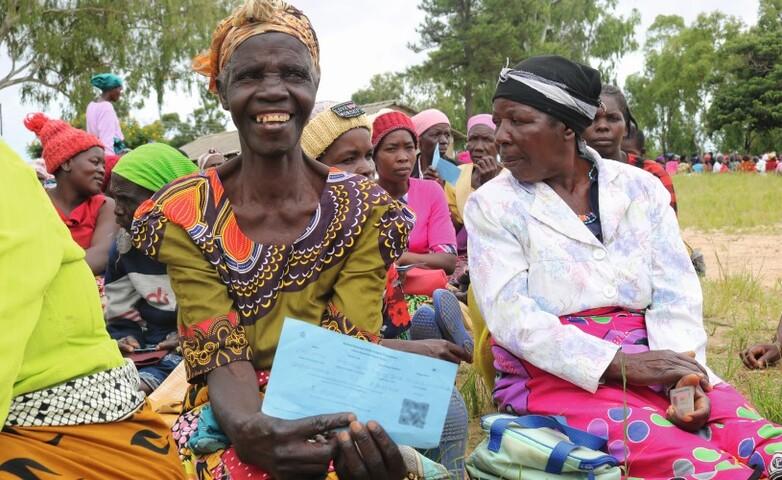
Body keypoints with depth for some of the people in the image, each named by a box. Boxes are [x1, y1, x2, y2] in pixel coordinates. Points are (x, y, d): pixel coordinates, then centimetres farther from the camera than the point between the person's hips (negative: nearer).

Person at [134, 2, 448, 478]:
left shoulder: (365, 211, -2)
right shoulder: (185, 215, -4)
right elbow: (222, 357, -11)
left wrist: (362, 435, -32)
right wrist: (254, 432, -33)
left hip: (332, 426, 1)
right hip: (229, 427, 0)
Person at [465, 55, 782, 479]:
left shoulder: (639, 189, 10)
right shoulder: (492, 205, 2)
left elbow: (676, 297, 3)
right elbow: (510, 316, -10)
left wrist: (684, 372, -17)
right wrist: (618, 363, -20)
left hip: (647, 363, 4)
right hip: (553, 374, -3)